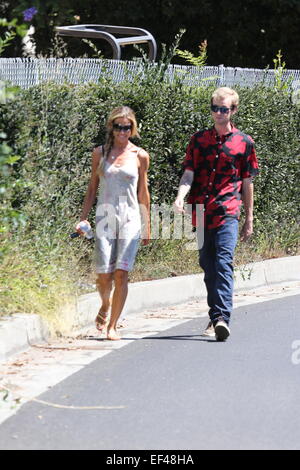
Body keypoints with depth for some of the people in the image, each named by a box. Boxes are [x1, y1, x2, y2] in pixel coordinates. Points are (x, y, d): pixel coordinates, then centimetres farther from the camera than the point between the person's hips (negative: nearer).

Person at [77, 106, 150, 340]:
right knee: (104, 275, -5)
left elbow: (143, 193, 12)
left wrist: (147, 227, 13)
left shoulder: (140, 156, 6)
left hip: (130, 218, -1)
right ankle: (105, 305, 27)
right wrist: (83, 218, 5)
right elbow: (92, 188, 13)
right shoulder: (100, 153, 7)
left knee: (121, 273, -10)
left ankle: (113, 325, -2)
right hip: (105, 216, 1)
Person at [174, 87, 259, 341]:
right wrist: (181, 196, -16)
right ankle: (215, 316, 22)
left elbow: (248, 183, 10)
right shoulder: (199, 139, 11)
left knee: (224, 262, -17)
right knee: (208, 265, 10)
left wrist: (249, 220, 10)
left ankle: (223, 318, -26)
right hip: (202, 212, 4)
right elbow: (189, 174, 5)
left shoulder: (244, 142, 6)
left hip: (228, 212, -4)